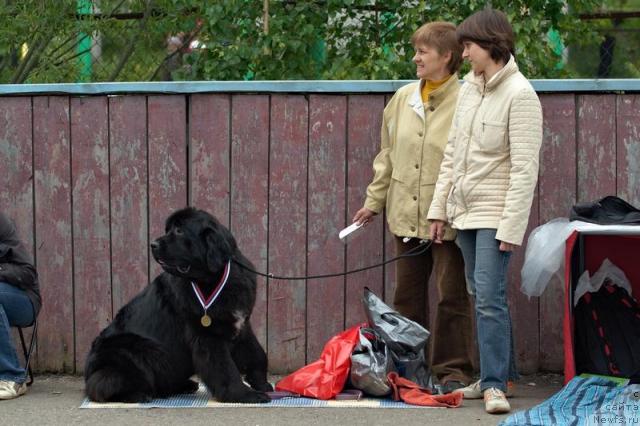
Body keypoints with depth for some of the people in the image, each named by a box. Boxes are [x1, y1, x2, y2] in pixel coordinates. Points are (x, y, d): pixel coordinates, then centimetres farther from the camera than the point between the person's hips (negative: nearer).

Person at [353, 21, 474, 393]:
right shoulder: (403, 99, 9)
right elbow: (388, 155, 16)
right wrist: (374, 202, 15)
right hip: (406, 215, 6)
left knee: (452, 296, 1)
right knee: (407, 295, 13)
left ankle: (453, 370, 9)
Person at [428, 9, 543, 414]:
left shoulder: (520, 95, -15)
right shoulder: (470, 86, 9)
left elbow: (525, 169, -17)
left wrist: (511, 228, -20)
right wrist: (440, 208, 14)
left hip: (495, 213, -8)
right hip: (465, 210, 8)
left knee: (489, 297, -13)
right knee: (483, 297, 12)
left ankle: (495, 384, -9)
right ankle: (499, 372, 20)